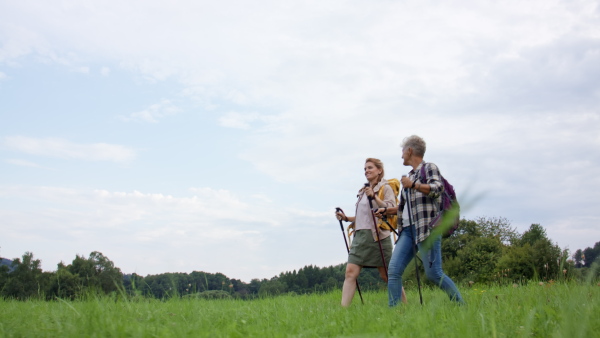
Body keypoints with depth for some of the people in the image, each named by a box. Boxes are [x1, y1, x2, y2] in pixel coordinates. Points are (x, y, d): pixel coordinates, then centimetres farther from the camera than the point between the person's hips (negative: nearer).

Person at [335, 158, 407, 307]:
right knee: (350, 272, -7)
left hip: (378, 236, -6)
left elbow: (391, 209, -13)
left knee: (387, 275, 1)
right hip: (360, 236, 6)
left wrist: (374, 196, -20)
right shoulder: (363, 191, 22)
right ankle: (343, 308, -10)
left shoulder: (385, 188, 1)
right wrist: (346, 218, 13)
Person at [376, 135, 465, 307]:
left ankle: (461, 306, 5)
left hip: (427, 228, -7)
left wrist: (413, 185, -16)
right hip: (408, 229, 7)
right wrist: (386, 211, 28)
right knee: (393, 270, -5)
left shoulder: (429, 167, 4)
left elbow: (438, 188, -15)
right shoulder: (410, 175, 24)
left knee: (433, 273, -10)